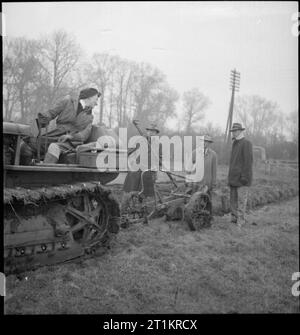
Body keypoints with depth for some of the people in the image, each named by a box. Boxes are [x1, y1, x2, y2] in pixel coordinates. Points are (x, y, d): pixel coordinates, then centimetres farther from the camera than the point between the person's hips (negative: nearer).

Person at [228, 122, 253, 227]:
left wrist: (245, 177, -20)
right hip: (233, 178, 9)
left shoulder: (246, 143, -9)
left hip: (242, 178, -9)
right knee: (233, 199, 10)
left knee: (242, 200, -6)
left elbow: (248, 161, -15)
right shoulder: (235, 144, 17)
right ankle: (234, 219, 17)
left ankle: (240, 222, -3)